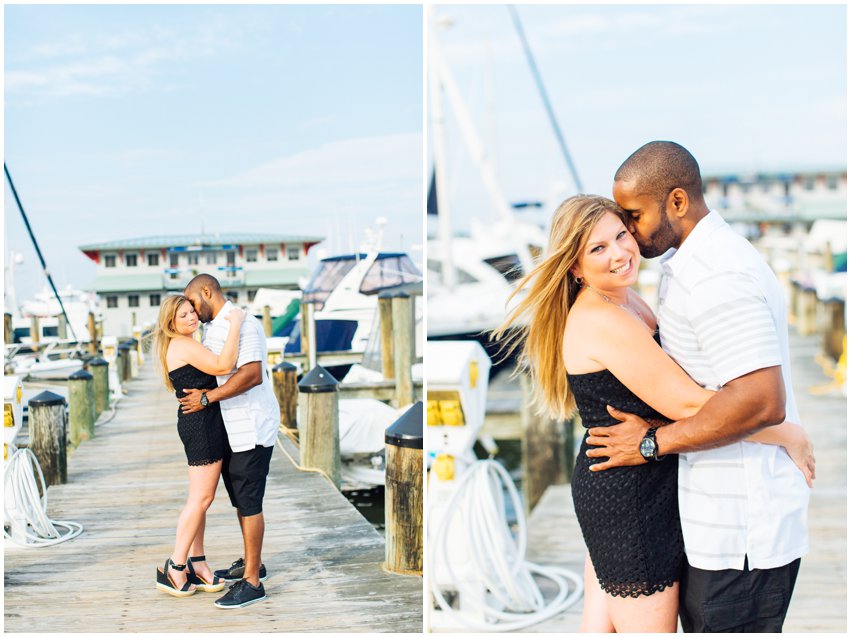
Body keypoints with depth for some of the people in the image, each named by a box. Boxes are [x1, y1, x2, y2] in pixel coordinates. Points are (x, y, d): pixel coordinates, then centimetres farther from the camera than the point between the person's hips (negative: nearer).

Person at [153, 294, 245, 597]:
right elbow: (223, 365, -28)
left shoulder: (179, 346, 18)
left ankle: (197, 564, 18)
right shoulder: (185, 346, -15)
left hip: (197, 424, 11)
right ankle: (175, 567, -1)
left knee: (200, 498, 13)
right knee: (201, 498, -7)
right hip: (202, 423, -11)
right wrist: (235, 325, -23)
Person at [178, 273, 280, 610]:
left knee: (249, 502, -7)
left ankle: (252, 582, -1)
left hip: (252, 427, -10)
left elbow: (252, 374, -27)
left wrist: (207, 397, -24)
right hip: (229, 429, 10)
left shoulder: (242, 323, -16)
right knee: (239, 498, 18)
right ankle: (251, 562, 32)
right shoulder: (212, 329, 15)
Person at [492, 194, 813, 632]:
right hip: (628, 496, -10)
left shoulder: (628, 301, 7)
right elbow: (691, 405, -26)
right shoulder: (602, 321, -24)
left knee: (601, 621, 22)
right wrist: (790, 435, -17)